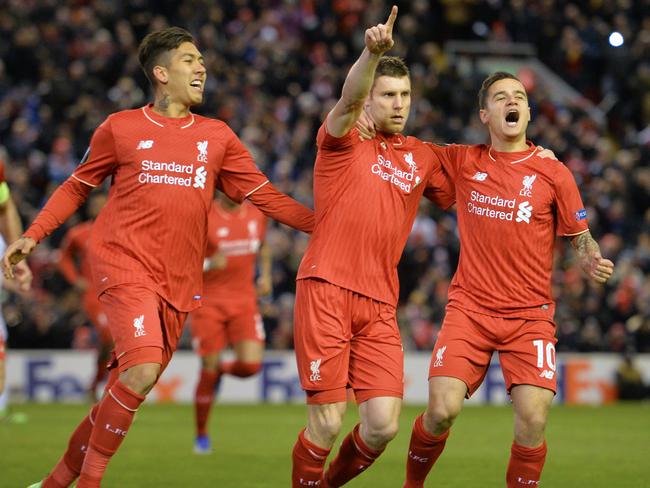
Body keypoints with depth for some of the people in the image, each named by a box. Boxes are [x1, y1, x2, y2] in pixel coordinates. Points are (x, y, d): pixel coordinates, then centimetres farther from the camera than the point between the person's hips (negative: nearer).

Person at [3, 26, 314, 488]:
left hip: (178, 282, 4)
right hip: (125, 265, -4)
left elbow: (265, 196, 12)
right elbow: (77, 187, 14)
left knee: (127, 388, 5)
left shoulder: (217, 136, 12)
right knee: (142, 370, -23)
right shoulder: (121, 128, 4)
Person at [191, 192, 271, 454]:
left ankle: (222, 369, 24)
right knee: (209, 371, -3)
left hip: (245, 301, 3)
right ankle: (201, 435, 15)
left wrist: (265, 275, 11)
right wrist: (209, 264, -28)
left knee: (251, 365, -14)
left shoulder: (256, 214, 4)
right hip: (208, 302, -3)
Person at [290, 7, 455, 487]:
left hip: (380, 303, 4)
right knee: (327, 422, -9)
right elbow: (349, 99, -18)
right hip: (326, 289, -4)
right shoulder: (343, 139, 3)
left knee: (384, 425, -5)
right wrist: (373, 52, -39)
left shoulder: (422, 157, 16)